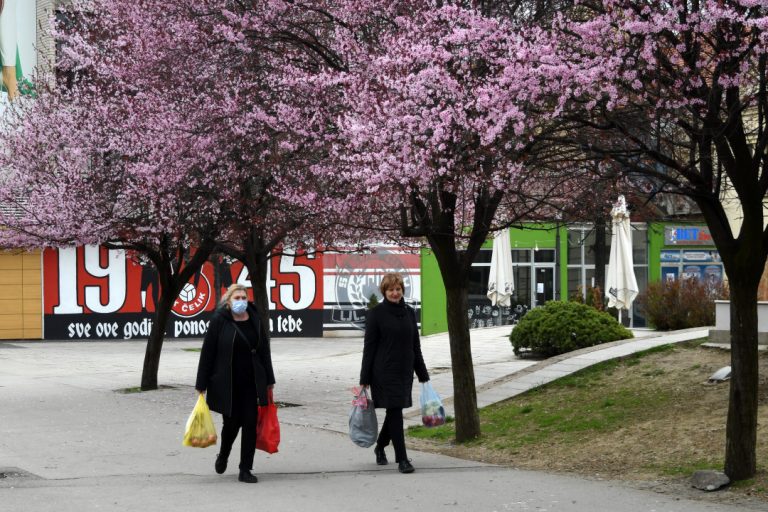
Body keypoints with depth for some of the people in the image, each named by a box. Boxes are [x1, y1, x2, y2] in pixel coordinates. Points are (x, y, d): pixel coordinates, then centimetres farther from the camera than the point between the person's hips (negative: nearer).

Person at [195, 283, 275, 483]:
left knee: (250, 423, -1)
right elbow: (208, 352, -5)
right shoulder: (219, 321, -6)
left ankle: (245, 470, 6)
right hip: (226, 384, -3)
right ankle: (223, 455, 35)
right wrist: (202, 384, -7)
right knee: (232, 422, 3)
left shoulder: (255, 320, 5)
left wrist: (269, 380, 11)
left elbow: (264, 350, 12)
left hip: (251, 382, 3)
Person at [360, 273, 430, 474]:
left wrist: (423, 375, 14)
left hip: (405, 371, 5)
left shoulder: (409, 312, 10)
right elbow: (369, 347, -5)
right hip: (384, 372, -5)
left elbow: (415, 346, 15)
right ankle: (402, 459, -4)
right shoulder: (376, 314, -5)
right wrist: (364, 380, -8)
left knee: (394, 412, 13)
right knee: (395, 412, -7)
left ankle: (380, 447, 35)